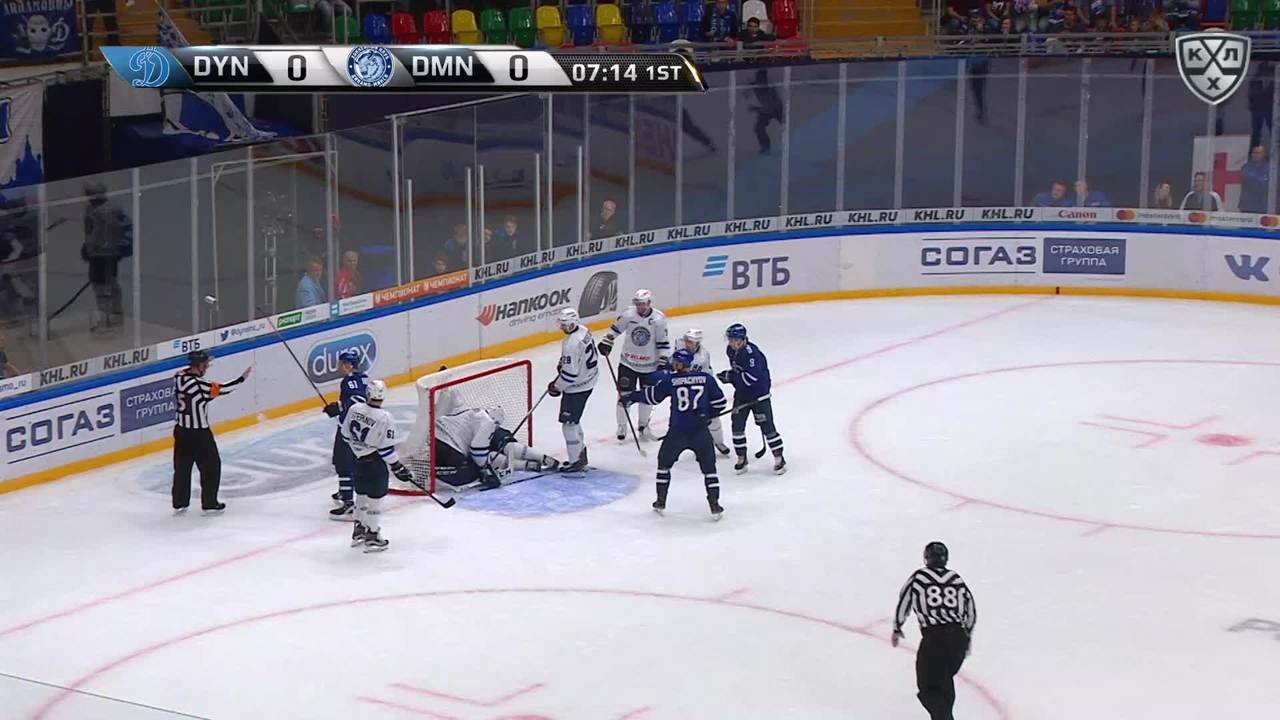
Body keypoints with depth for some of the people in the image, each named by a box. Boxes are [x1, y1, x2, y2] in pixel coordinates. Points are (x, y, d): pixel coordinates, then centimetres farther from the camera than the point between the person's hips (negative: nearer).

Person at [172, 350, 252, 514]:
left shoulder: (179, 376, -5)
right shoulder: (199, 385, -25)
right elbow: (221, 389, -20)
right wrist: (242, 378, -15)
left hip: (181, 430, 7)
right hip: (199, 434, -7)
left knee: (182, 466, 16)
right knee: (211, 466, 9)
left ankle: (179, 504, 23)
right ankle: (209, 504, 14)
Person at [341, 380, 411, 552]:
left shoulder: (354, 409, -6)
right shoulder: (385, 419, -21)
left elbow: (346, 435, 5)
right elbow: (386, 449, -19)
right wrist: (398, 467, -9)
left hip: (357, 459, 6)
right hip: (374, 463, -6)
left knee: (361, 494, 22)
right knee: (375, 499, 5)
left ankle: (358, 532, 33)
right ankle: (372, 537, 11)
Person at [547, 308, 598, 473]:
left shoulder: (571, 344, -28)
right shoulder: (584, 330, 1)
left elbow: (570, 373, -26)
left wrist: (556, 387, -11)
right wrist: (562, 365, 13)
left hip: (576, 388, -10)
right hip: (587, 381, 10)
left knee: (569, 424, -2)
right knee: (574, 420, 23)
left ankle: (576, 462, 3)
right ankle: (580, 454, 35)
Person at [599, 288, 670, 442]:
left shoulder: (659, 319, -14)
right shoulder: (628, 314, -11)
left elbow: (663, 343, -8)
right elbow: (616, 328, 5)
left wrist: (663, 363, -9)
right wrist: (606, 343, 1)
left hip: (649, 365, 0)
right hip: (628, 363, 0)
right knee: (624, 394, -1)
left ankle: (643, 427, 28)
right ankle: (622, 427, 13)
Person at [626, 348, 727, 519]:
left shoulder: (670, 380, -1)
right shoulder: (706, 379, 3)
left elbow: (651, 396, 9)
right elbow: (719, 404, 7)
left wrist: (631, 396, 25)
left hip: (677, 431, 0)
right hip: (700, 432, 0)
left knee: (664, 462, 22)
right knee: (708, 467, 12)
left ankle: (661, 502, 26)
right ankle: (714, 505, 5)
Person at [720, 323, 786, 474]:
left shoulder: (750, 353, -28)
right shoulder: (731, 351, 0)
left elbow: (751, 378, -34)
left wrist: (730, 376, -28)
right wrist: (729, 375, 4)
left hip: (758, 395, -8)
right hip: (741, 394, 8)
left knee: (767, 426, -4)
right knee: (737, 425, 4)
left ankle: (779, 458, 8)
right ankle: (741, 458, 16)